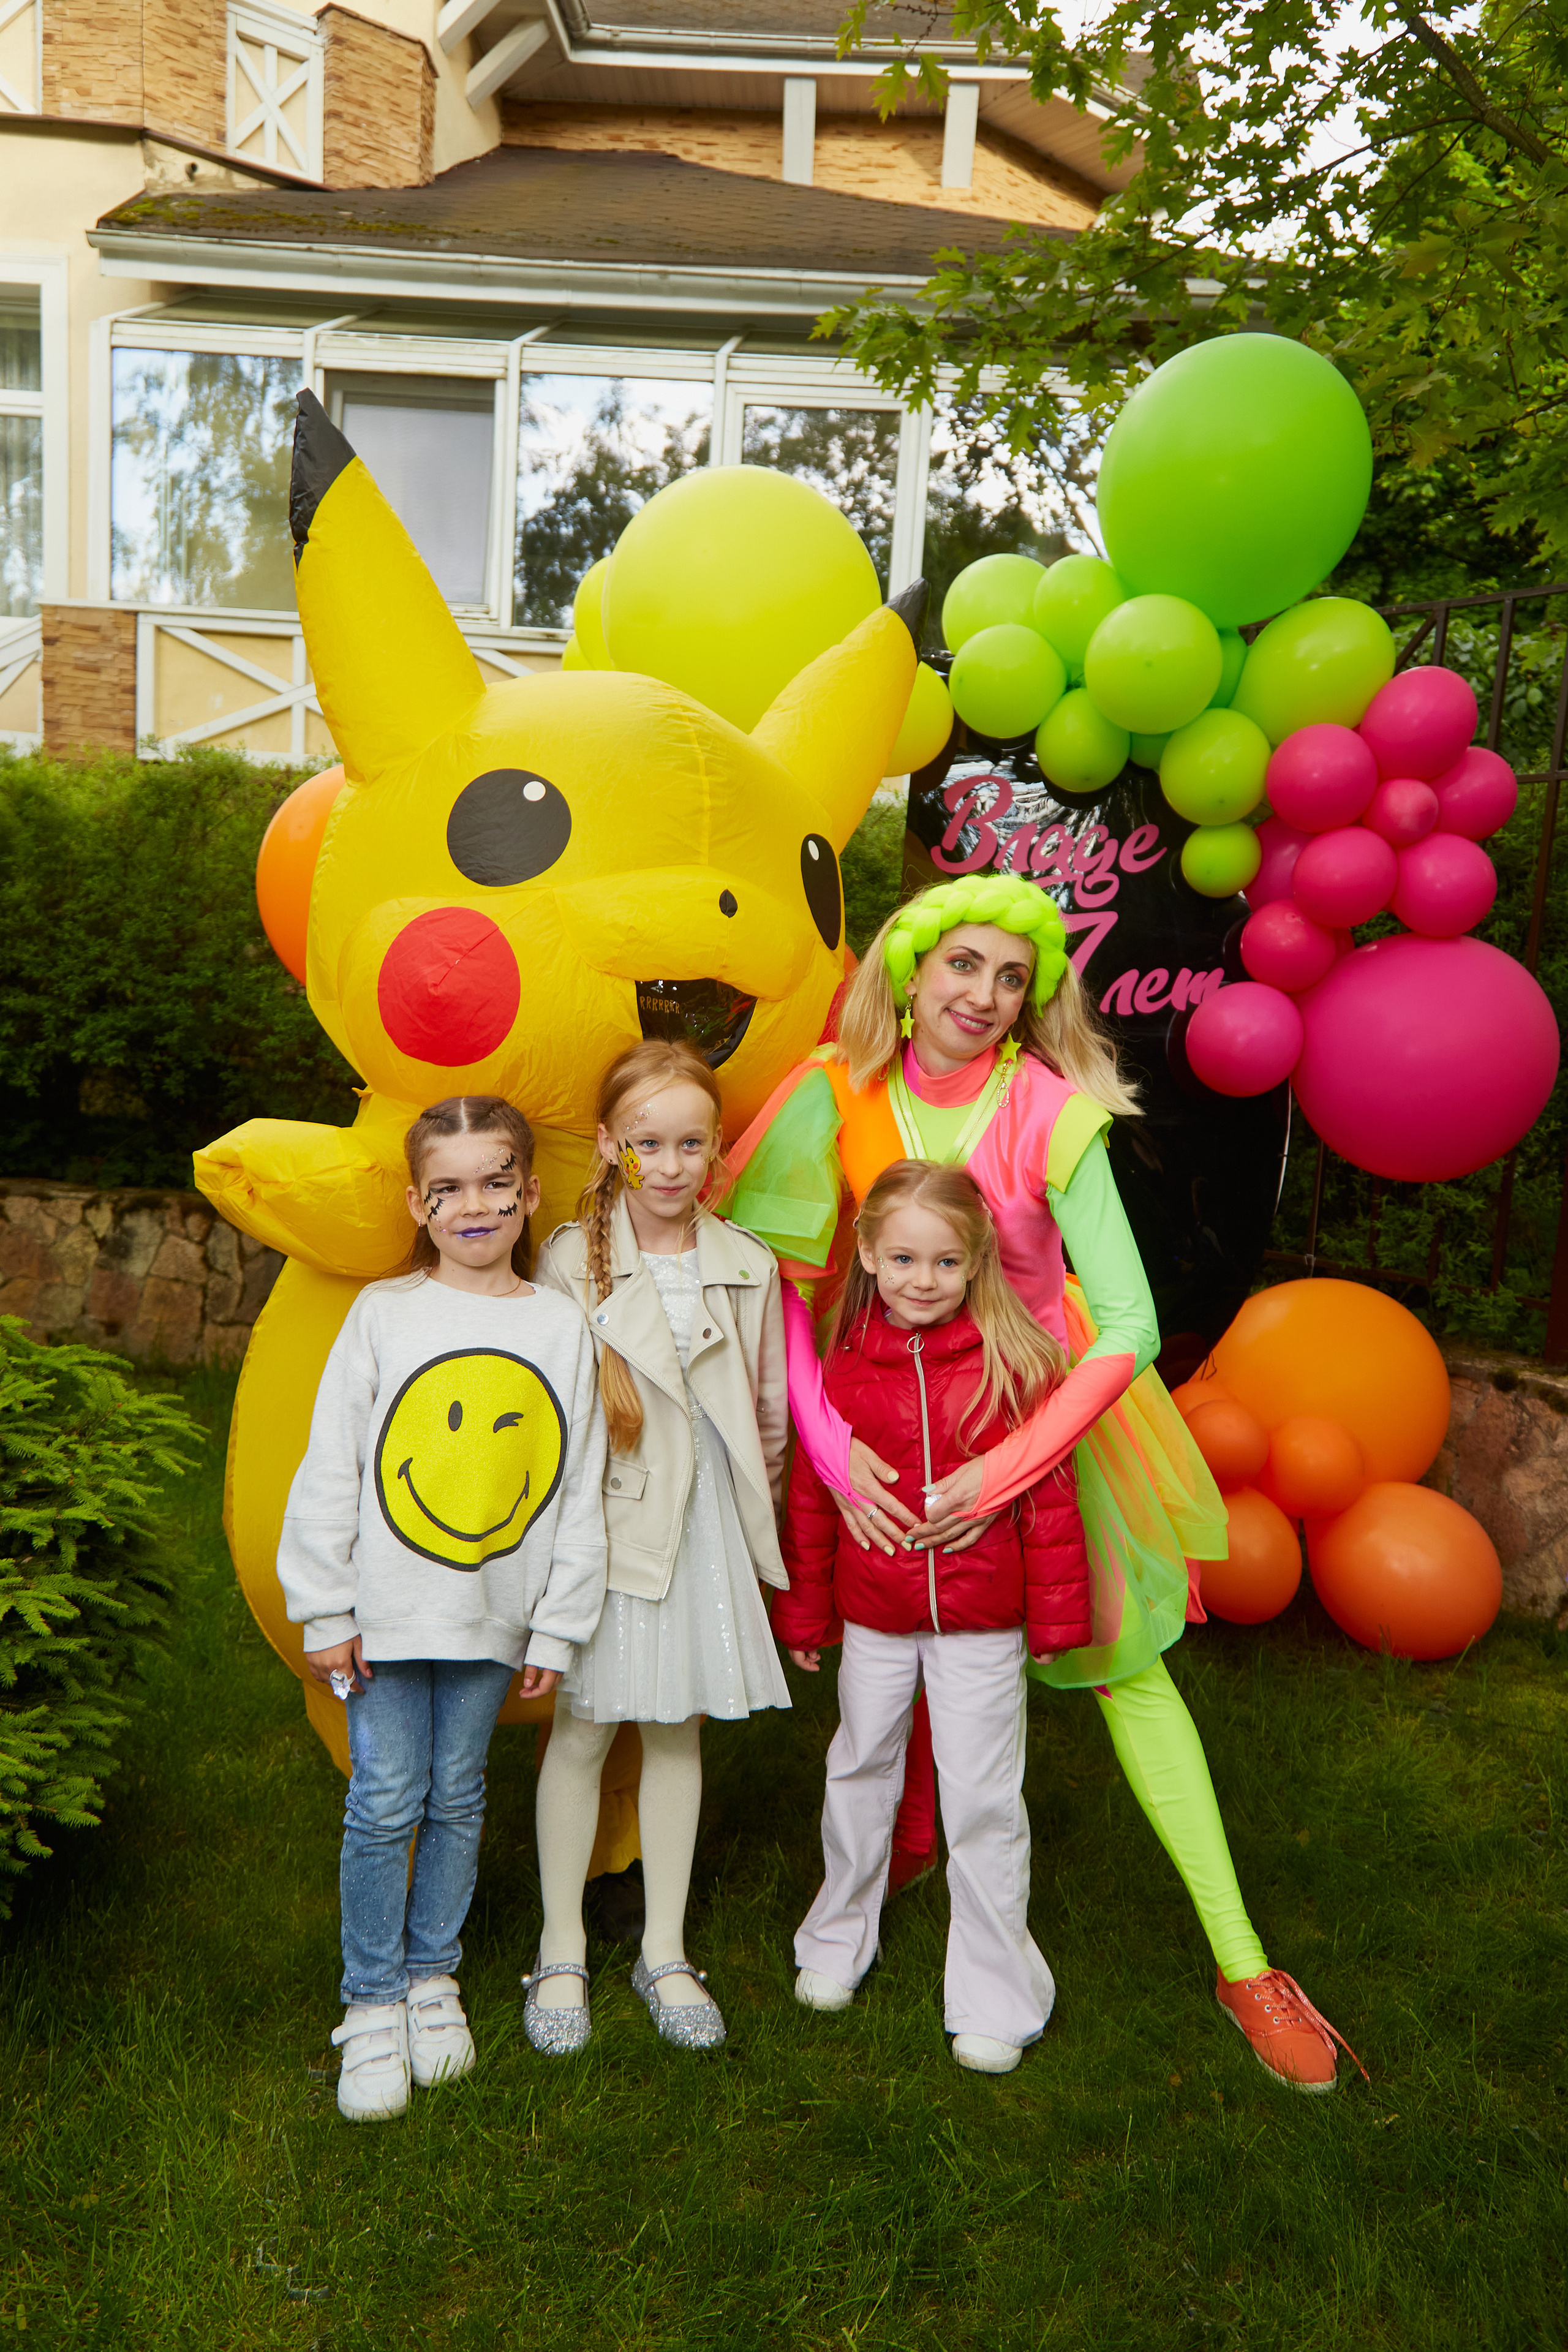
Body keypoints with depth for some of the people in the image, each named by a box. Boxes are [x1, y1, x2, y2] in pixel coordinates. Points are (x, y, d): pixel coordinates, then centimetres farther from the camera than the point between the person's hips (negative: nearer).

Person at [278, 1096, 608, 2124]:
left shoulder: (562, 1326, -1)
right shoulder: (383, 1314, -5)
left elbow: (580, 1488, 2)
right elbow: (329, 1471, -3)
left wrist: (559, 1623, 2)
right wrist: (326, 1612, -4)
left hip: (494, 1614, 2)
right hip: (387, 1608, -1)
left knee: (457, 1798, 14)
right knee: (386, 1802, 3)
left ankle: (435, 1977, 33)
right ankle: (373, 2003, 21)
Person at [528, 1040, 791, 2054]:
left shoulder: (748, 1267, 2)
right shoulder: (571, 1259, -7)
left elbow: (768, 1415, 10)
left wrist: (756, 1529, 9)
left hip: (707, 1526, 3)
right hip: (602, 1522, -2)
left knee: (680, 1729, 13)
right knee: (582, 1732, 7)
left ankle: (665, 1952, 28)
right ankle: (562, 1954, 25)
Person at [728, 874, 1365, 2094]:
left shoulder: (1052, 1113, -21)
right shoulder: (839, 1094, -15)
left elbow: (1130, 1328, -23)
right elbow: (776, 1279, -16)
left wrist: (1008, 1470, -28)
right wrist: (827, 1440, -26)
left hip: (1045, 1404, -2)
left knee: (1128, 1660, -1)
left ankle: (1241, 1959, 9)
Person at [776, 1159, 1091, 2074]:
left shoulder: (1015, 1364, -11)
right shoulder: (844, 1370, -5)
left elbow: (1050, 1495, -6)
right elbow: (811, 1501, 3)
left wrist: (1057, 1612, -4)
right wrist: (802, 1612, 8)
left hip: (981, 1621, -2)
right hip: (874, 1618, 3)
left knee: (984, 1801, 6)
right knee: (860, 1773, 20)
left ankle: (996, 1996, 24)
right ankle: (840, 1939, 43)